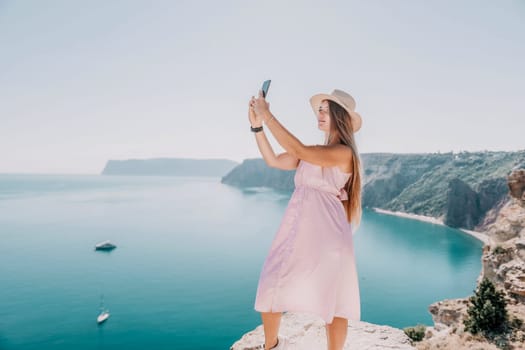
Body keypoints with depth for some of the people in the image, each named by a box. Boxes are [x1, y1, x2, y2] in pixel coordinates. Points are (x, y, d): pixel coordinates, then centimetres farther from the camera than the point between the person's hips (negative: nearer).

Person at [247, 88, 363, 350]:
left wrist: (267, 114, -16)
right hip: (296, 231, 7)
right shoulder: (314, 152, 14)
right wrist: (256, 124, 3)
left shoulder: (344, 152, -8)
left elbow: (298, 150, -21)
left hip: (326, 234, -6)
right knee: (270, 291, 7)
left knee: (333, 303, 4)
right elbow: (273, 161, 12)